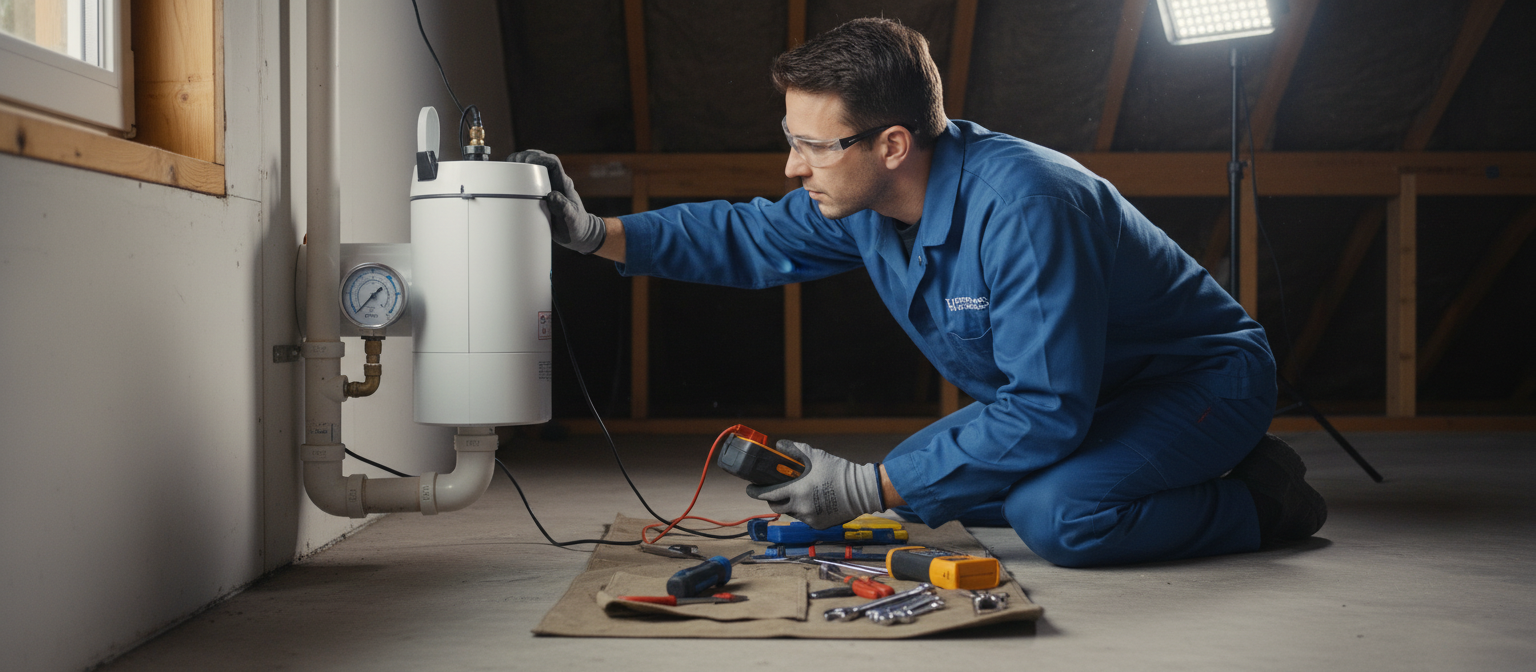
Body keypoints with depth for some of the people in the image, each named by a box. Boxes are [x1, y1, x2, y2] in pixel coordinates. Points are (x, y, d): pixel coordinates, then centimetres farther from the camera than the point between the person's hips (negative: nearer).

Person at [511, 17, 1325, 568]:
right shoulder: (860, 198, -9)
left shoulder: (1021, 206, -36)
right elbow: (748, 235, 7)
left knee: (1056, 516, -32)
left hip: (1203, 376, -9)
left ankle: (1256, 503, -6)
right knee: (918, 484, 3)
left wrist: (868, 489, -31)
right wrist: (593, 231, -5)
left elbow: (1045, 412, -35)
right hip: (1063, 389, 9)